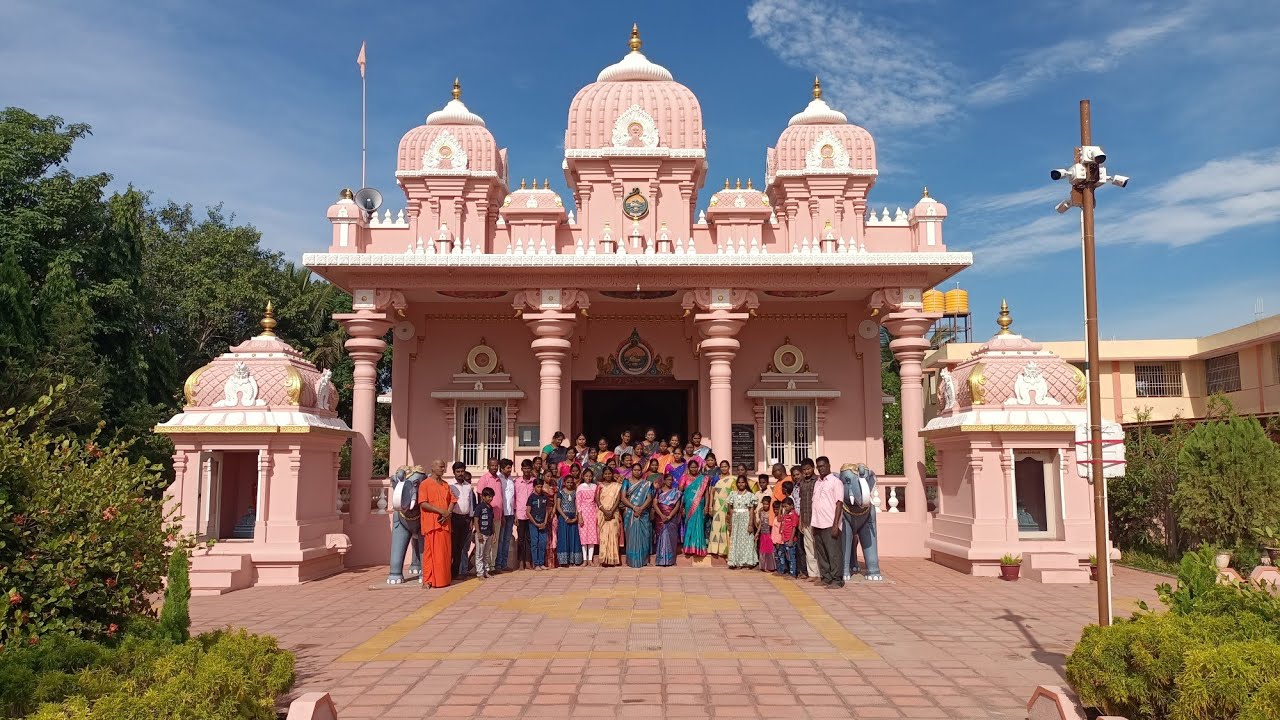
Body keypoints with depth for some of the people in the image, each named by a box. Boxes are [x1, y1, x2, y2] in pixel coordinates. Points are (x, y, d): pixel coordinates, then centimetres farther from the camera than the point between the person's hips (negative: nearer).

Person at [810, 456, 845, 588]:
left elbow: (839, 504, -10)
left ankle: (837, 579, 2)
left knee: (833, 553, -3)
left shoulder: (835, 482, -5)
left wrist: (835, 525, -16)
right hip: (817, 523, 7)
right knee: (821, 553, 10)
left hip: (830, 524, -7)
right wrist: (813, 523, 10)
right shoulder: (817, 483, 15)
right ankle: (826, 577, 18)